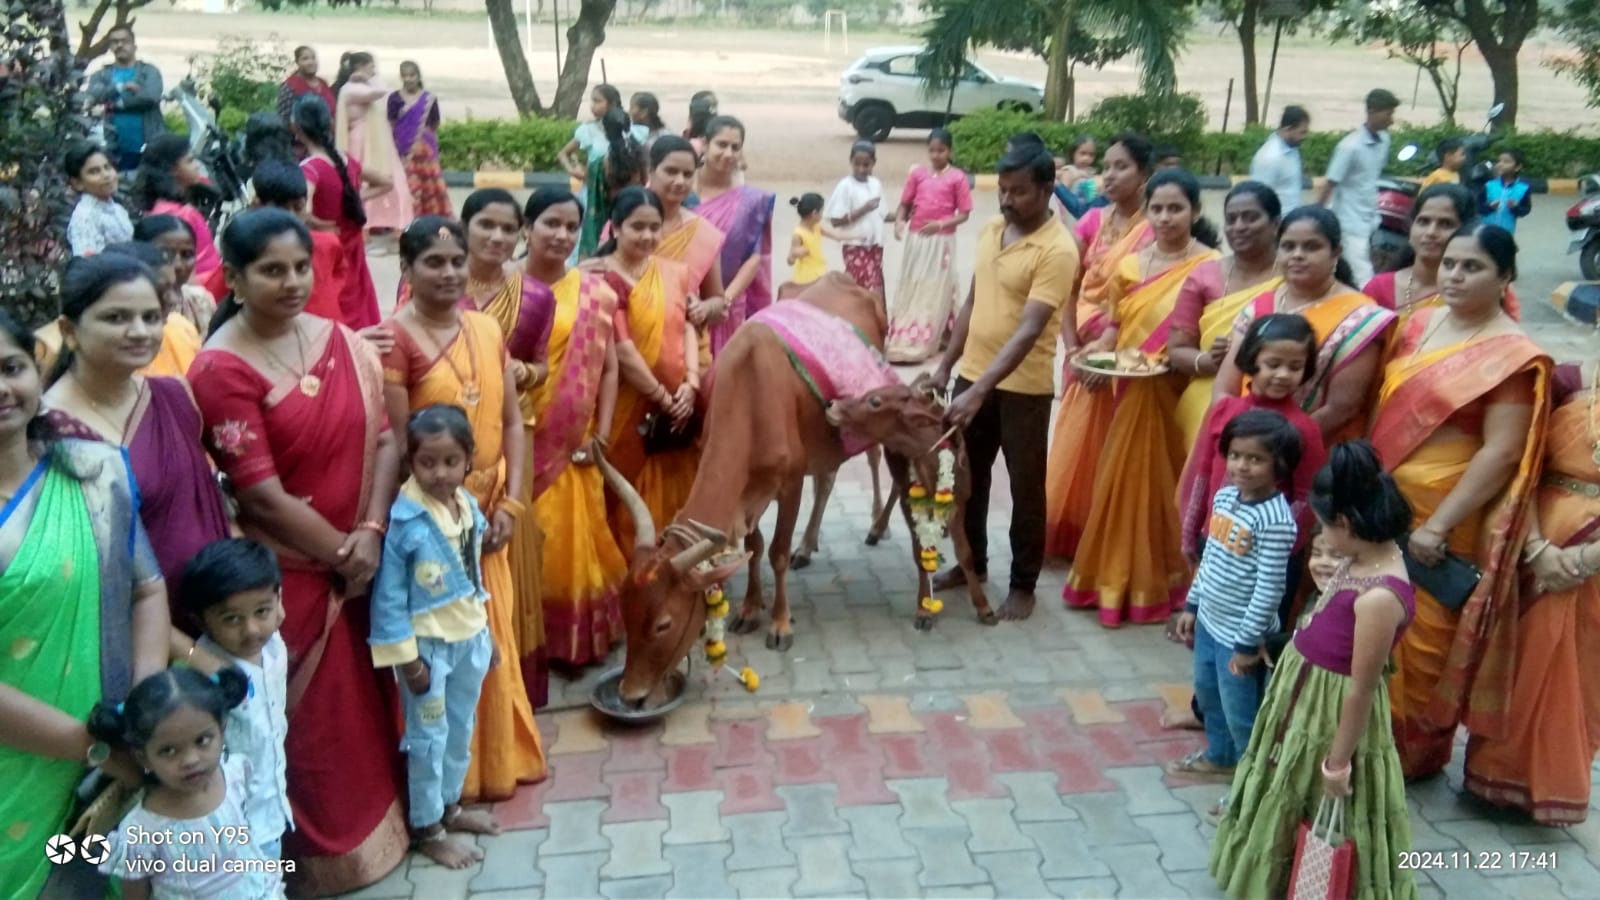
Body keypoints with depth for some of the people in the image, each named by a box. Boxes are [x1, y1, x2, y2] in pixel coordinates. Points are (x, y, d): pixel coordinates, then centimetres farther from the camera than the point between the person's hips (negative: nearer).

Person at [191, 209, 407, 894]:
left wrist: (370, 532, -14)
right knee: (310, 716, 11)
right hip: (285, 573, -5)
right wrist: (341, 551, -12)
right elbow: (263, 496, -18)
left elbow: (384, 439, -2)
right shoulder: (222, 369, -17)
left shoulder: (342, 341, 0)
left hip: (361, 559, 5)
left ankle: (381, 815, 41)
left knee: (370, 696, 19)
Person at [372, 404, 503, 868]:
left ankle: (450, 806, 40)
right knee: (429, 737, 7)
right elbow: (389, 597, -18)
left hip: (470, 636, 6)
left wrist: (485, 632, 13)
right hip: (428, 642, -6)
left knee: (461, 729, 20)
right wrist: (407, 656, -17)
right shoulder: (402, 520, -22)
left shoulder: (469, 506, -3)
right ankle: (426, 829, 24)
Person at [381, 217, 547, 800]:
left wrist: (510, 503, -4)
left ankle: (500, 757, 35)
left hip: (487, 510, 6)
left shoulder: (487, 330, 4)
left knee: (492, 635, 17)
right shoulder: (396, 340, -14)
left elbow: (511, 421, 5)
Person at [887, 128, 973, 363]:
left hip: (942, 241, -3)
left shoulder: (957, 177, -5)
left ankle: (919, 343, 5)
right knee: (910, 288, 9)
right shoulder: (917, 173, 4)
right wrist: (899, 222, -12)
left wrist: (942, 223, -20)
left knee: (935, 291, 2)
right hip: (916, 239, 3)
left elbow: (964, 214, -5)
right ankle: (902, 340, 18)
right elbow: (905, 204, 7)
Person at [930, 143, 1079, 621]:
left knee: (1025, 487, 7)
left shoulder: (1057, 249, -19)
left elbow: (1029, 331, -26)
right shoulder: (990, 231, 5)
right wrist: (946, 365, 12)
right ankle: (971, 562, 36)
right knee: (969, 475, 18)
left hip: (1024, 387, -7)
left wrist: (980, 391, -33)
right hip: (973, 376, 7)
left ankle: (1024, 584, 21)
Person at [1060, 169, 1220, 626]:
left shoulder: (1211, 267, -11)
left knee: (1161, 487, 3)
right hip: (1130, 392, 5)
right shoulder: (1130, 265, 7)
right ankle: (1115, 577, 28)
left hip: (1176, 395, -5)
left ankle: (1156, 585, 19)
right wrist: (1099, 348, -4)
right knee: (1121, 483, 13)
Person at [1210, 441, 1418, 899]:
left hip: (1331, 707, -10)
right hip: (1303, 686, 10)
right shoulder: (1366, 558, -6)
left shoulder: (1379, 597, -34)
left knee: (1320, 819, 13)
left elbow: (1361, 691, -25)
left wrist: (1338, 762, -19)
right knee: (1281, 792, 29)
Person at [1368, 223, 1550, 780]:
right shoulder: (1419, 325, 6)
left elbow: (1501, 451, -18)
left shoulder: (1511, 356, -15)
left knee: (1421, 640, 6)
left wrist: (1439, 525, -20)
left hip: (1440, 520, -6)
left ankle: (1414, 751, 26)